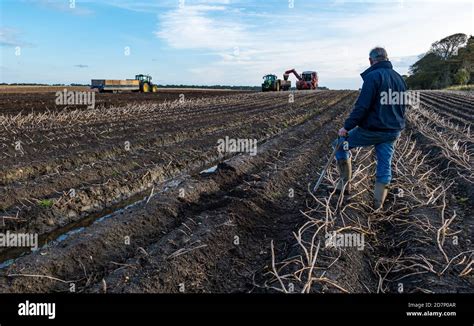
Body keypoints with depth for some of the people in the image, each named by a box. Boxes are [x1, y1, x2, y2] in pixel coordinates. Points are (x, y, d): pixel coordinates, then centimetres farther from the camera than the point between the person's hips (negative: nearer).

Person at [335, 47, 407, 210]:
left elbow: (362, 106, -21)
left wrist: (347, 127, -15)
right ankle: (378, 203, 19)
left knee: (341, 143, 13)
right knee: (385, 165, 11)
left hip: (371, 130, -7)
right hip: (393, 132, 7)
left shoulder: (373, 76, -15)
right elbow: (401, 105, 19)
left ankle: (345, 180, 14)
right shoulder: (399, 78, 11)